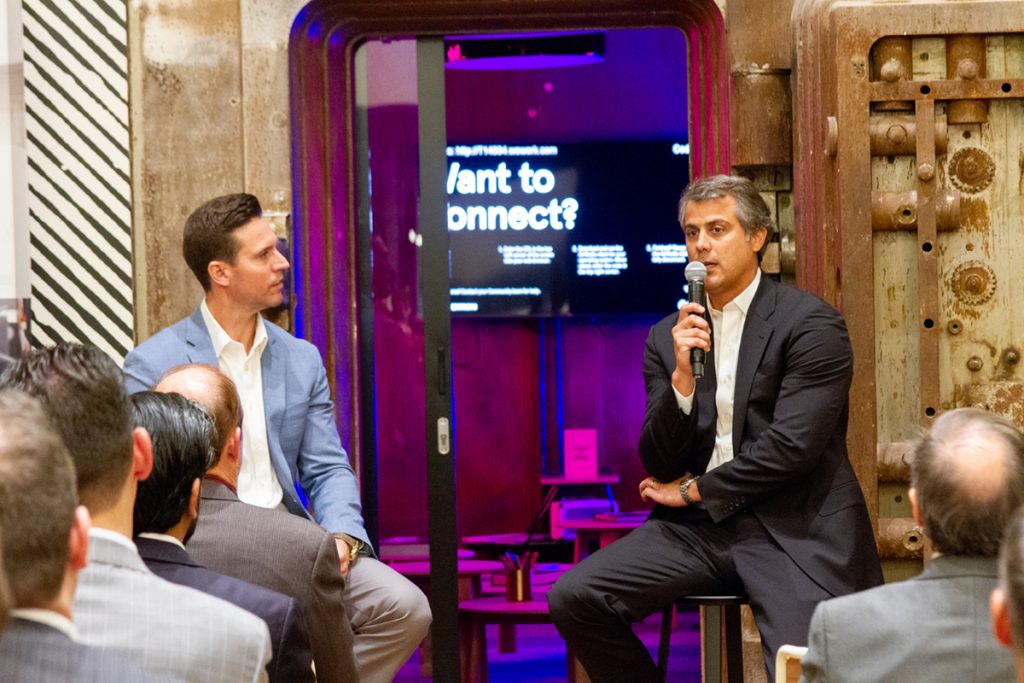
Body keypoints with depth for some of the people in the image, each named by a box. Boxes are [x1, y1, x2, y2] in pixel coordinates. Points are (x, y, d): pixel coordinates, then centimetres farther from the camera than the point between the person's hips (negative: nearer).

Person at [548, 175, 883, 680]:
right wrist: (682, 378, -11)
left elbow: (792, 447, -13)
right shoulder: (667, 338, 10)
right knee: (572, 599, -13)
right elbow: (659, 466, 5)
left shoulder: (811, 323, -4)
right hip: (699, 527, 5)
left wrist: (693, 490, -3)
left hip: (791, 527, -5)